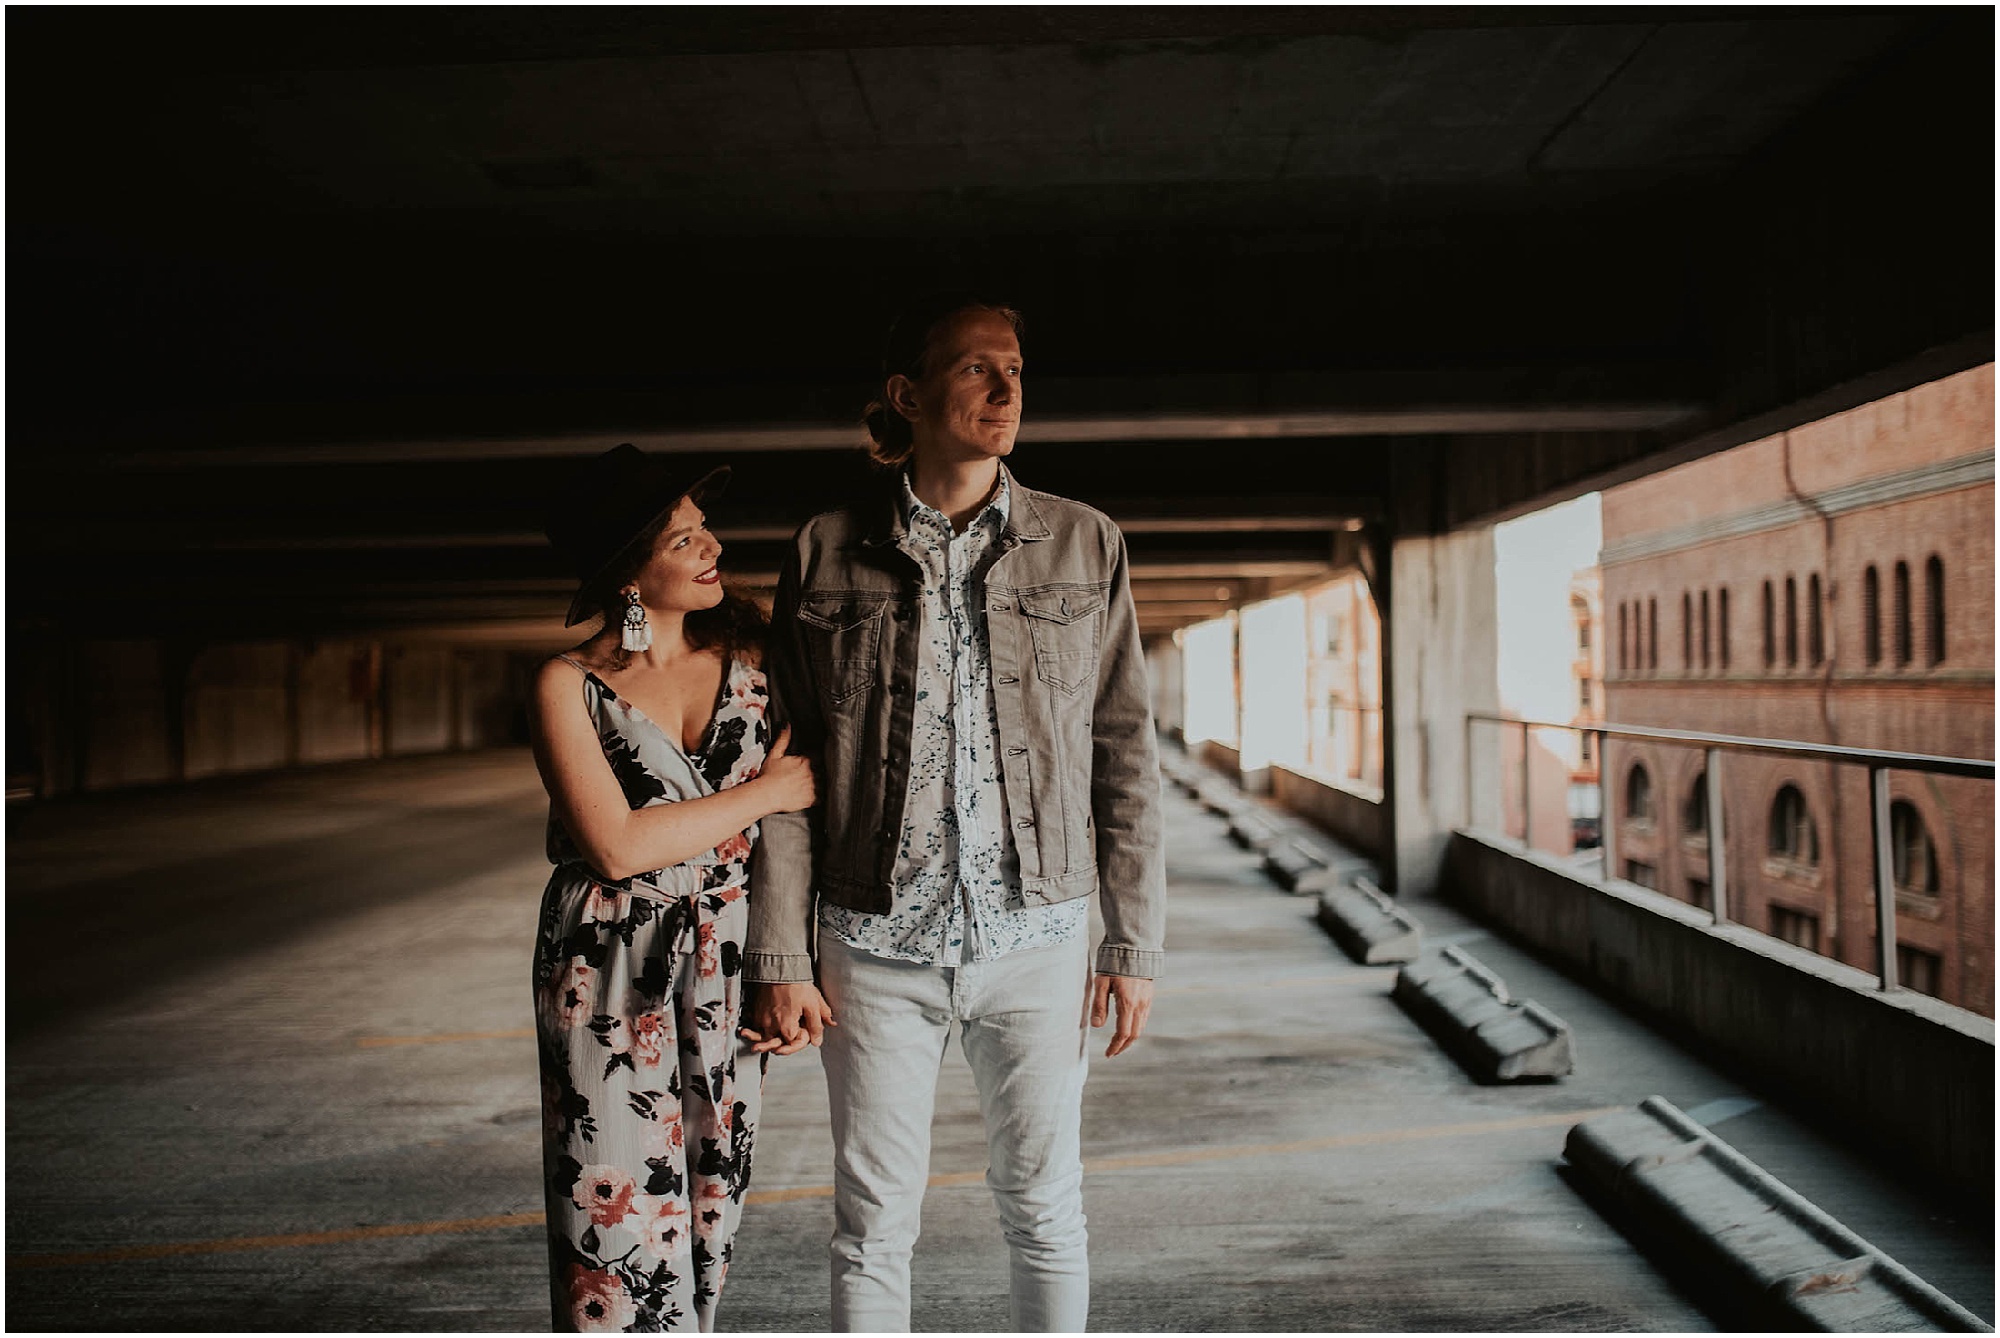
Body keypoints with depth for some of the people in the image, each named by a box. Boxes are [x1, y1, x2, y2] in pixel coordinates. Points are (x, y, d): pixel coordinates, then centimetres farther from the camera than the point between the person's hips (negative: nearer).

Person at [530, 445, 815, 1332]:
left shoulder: (748, 656, 4)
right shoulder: (570, 686, -6)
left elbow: (813, 780, 10)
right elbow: (618, 845, -16)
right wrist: (768, 793, -12)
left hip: (729, 967, 4)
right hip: (613, 977, -3)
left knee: (708, 1205, 11)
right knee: (620, 1211, -2)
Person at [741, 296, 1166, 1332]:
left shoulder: (1086, 546, 3)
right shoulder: (828, 554, 0)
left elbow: (1124, 753, 4)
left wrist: (1134, 943, 2)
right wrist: (780, 959, -3)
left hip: (1036, 936, 1)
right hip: (877, 944, 0)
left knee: (1044, 1207, 12)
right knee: (874, 1220, 9)